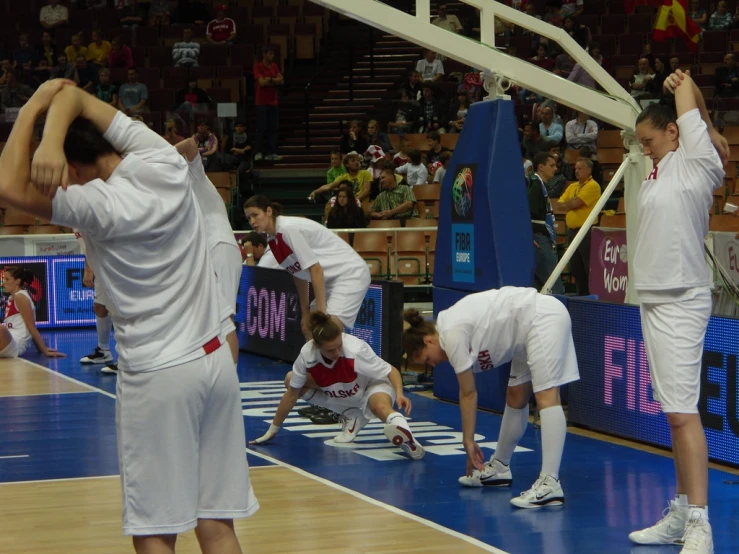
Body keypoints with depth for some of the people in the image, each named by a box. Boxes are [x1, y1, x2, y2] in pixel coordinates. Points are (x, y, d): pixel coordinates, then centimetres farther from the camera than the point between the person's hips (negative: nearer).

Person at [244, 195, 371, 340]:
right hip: (331, 280, 10)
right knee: (308, 328, 10)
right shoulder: (272, 240, 6)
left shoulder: (289, 228, -21)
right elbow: (299, 274, 15)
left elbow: (315, 269, -22)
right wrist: (306, 311, 15)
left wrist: (321, 311, -22)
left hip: (351, 273, -10)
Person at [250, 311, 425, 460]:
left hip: (371, 388, -6)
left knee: (380, 406, -40)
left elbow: (391, 371, -24)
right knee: (290, 380, -10)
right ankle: (350, 417, -5)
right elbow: (292, 394, -12)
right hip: (340, 398, 6)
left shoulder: (356, 350, -35)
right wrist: (273, 430, -6)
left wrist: (399, 394, -44)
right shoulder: (307, 355, -25)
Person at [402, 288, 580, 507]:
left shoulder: (452, 334, -13)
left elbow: (469, 394, -7)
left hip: (542, 317, -11)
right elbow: (468, 392, 18)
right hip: (531, 324, 11)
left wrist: (468, 441, 3)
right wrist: (469, 442, 19)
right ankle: (499, 467, 34)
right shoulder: (452, 328, 14)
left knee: (546, 397, -20)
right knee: (516, 398, 19)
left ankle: (549, 484, -31)